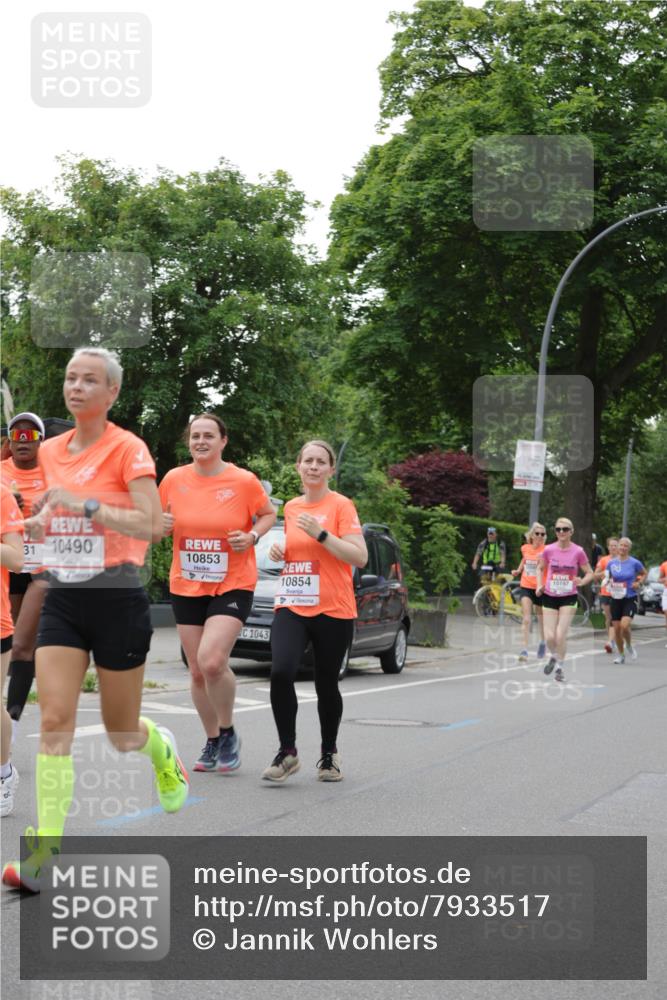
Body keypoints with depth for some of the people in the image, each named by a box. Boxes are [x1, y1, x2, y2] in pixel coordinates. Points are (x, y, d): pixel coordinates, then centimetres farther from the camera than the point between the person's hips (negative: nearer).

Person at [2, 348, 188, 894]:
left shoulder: (127, 448, -9)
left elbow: (151, 524, -19)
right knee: (55, 720, -9)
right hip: (62, 599, 4)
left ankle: (162, 748, 44)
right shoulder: (51, 450, 9)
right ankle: (45, 849, -9)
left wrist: (84, 505, -24)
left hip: (117, 598, -4)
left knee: (122, 734, 8)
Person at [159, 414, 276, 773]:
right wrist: (161, 524, -8)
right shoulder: (174, 479, 1)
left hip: (233, 585, -4)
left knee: (212, 661, -21)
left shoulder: (243, 481, -7)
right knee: (197, 671, 8)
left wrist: (252, 536, -11)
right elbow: (161, 522, 15)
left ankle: (227, 732, 3)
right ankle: (212, 742, 27)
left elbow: (268, 514, 8)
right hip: (185, 586, 4)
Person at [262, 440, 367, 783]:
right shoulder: (291, 507, 13)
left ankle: (329, 754, 27)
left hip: (333, 611, -4)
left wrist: (321, 534, -19)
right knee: (280, 671, -18)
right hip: (291, 607, 4)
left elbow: (360, 557, -12)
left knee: (326, 684, 5)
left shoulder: (341, 505, -4)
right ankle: (287, 752, -6)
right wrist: (280, 551, 6)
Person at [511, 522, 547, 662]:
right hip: (526, 587, 2)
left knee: (541, 618, 17)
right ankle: (525, 649, -15)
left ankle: (543, 642, 43)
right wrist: (518, 570, 11)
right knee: (526, 619, -11)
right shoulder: (525, 548, 3)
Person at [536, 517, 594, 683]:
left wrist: (582, 582, -19)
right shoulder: (548, 550, -5)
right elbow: (540, 568, 13)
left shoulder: (578, 551, -8)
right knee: (549, 636, -3)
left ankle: (560, 667, 14)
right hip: (549, 596, 2)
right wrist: (539, 585, -1)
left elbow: (589, 573, 2)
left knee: (561, 635, -9)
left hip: (569, 598, -1)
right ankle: (554, 656, 31)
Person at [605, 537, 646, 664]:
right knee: (617, 629, 3)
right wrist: (610, 583, -3)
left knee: (625, 625, -21)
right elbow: (607, 576, 18)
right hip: (616, 598, 3)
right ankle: (621, 655, 22)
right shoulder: (611, 563, 1)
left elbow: (644, 574, 11)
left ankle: (629, 645, 9)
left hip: (630, 598, -3)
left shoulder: (634, 563, -6)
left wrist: (638, 582, -5)